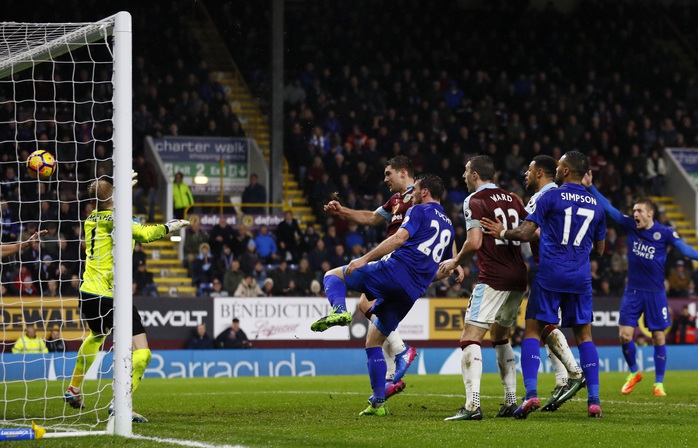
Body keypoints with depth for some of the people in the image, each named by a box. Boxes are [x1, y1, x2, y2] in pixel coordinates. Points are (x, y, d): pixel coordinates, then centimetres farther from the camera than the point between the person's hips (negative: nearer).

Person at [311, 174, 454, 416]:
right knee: (374, 341, 18)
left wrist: (366, 258, -15)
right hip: (413, 291, 7)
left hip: (395, 270, -7)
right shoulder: (448, 225, 25)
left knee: (333, 275, 9)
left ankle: (339, 309, -24)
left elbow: (399, 238, -14)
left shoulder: (419, 211, 3)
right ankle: (378, 403, 10)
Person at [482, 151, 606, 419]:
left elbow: (525, 233, -7)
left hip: (550, 275, -4)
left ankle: (531, 393, -13)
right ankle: (594, 399, 3)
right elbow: (599, 249, 20)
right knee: (583, 335, 11)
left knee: (533, 330, 2)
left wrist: (502, 233, 10)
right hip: (581, 277, 4)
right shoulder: (596, 205, 11)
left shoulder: (551, 197, -3)